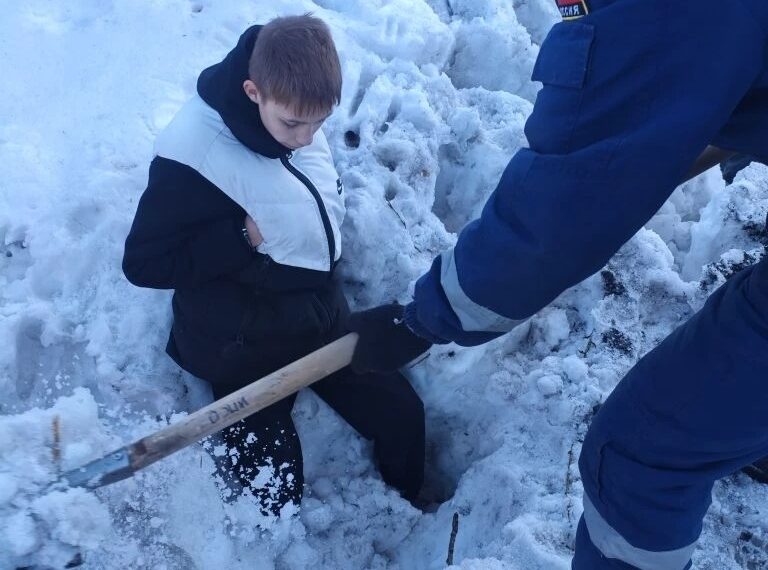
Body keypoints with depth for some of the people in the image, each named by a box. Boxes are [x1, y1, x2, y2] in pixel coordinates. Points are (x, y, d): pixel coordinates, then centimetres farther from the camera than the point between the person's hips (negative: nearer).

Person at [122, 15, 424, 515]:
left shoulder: (301, 121, -6)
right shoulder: (193, 154, -27)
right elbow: (144, 263, -21)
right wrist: (245, 237, -27)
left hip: (320, 319, 6)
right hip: (243, 345, -6)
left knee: (402, 415, 13)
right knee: (274, 497, -4)